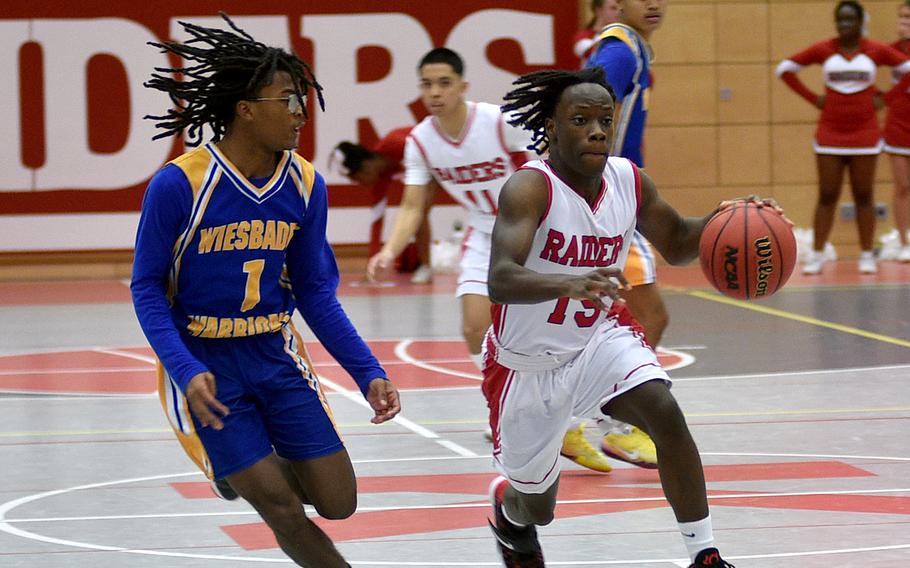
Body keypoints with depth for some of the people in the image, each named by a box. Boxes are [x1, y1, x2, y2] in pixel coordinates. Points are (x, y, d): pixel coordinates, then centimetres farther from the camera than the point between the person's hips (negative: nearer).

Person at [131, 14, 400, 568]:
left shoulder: (305, 185, -3)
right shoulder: (179, 184, -18)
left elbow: (315, 293, 5)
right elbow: (147, 289, -11)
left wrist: (369, 374, -2)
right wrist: (187, 373, -24)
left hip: (275, 356, 5)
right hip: (204, 363, -5)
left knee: (337, 503, 2)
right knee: (283, 511, -10)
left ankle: (250, 468, 30)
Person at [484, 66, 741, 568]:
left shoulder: (628, 181, -11)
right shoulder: (530, 188, -29)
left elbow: (675, 243, 7)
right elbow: (500, 282, -43)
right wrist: (569, 284, -62)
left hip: (598, 336, 3)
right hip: (527, 363, -3)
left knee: (666, 413, -27)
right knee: (537, 507, 15)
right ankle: (508, 509, 55)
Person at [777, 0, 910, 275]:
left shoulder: (876, 51, -1)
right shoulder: (823, 50, -1)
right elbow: (785, 69, 5)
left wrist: (884, 99, -3)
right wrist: (812, 98, -1)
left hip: (865, 135, 0)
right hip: (830, 135, 0)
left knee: (864, 196, 4)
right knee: (827, 197, 0)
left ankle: (867, 255, 9)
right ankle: (816, 255, 4)